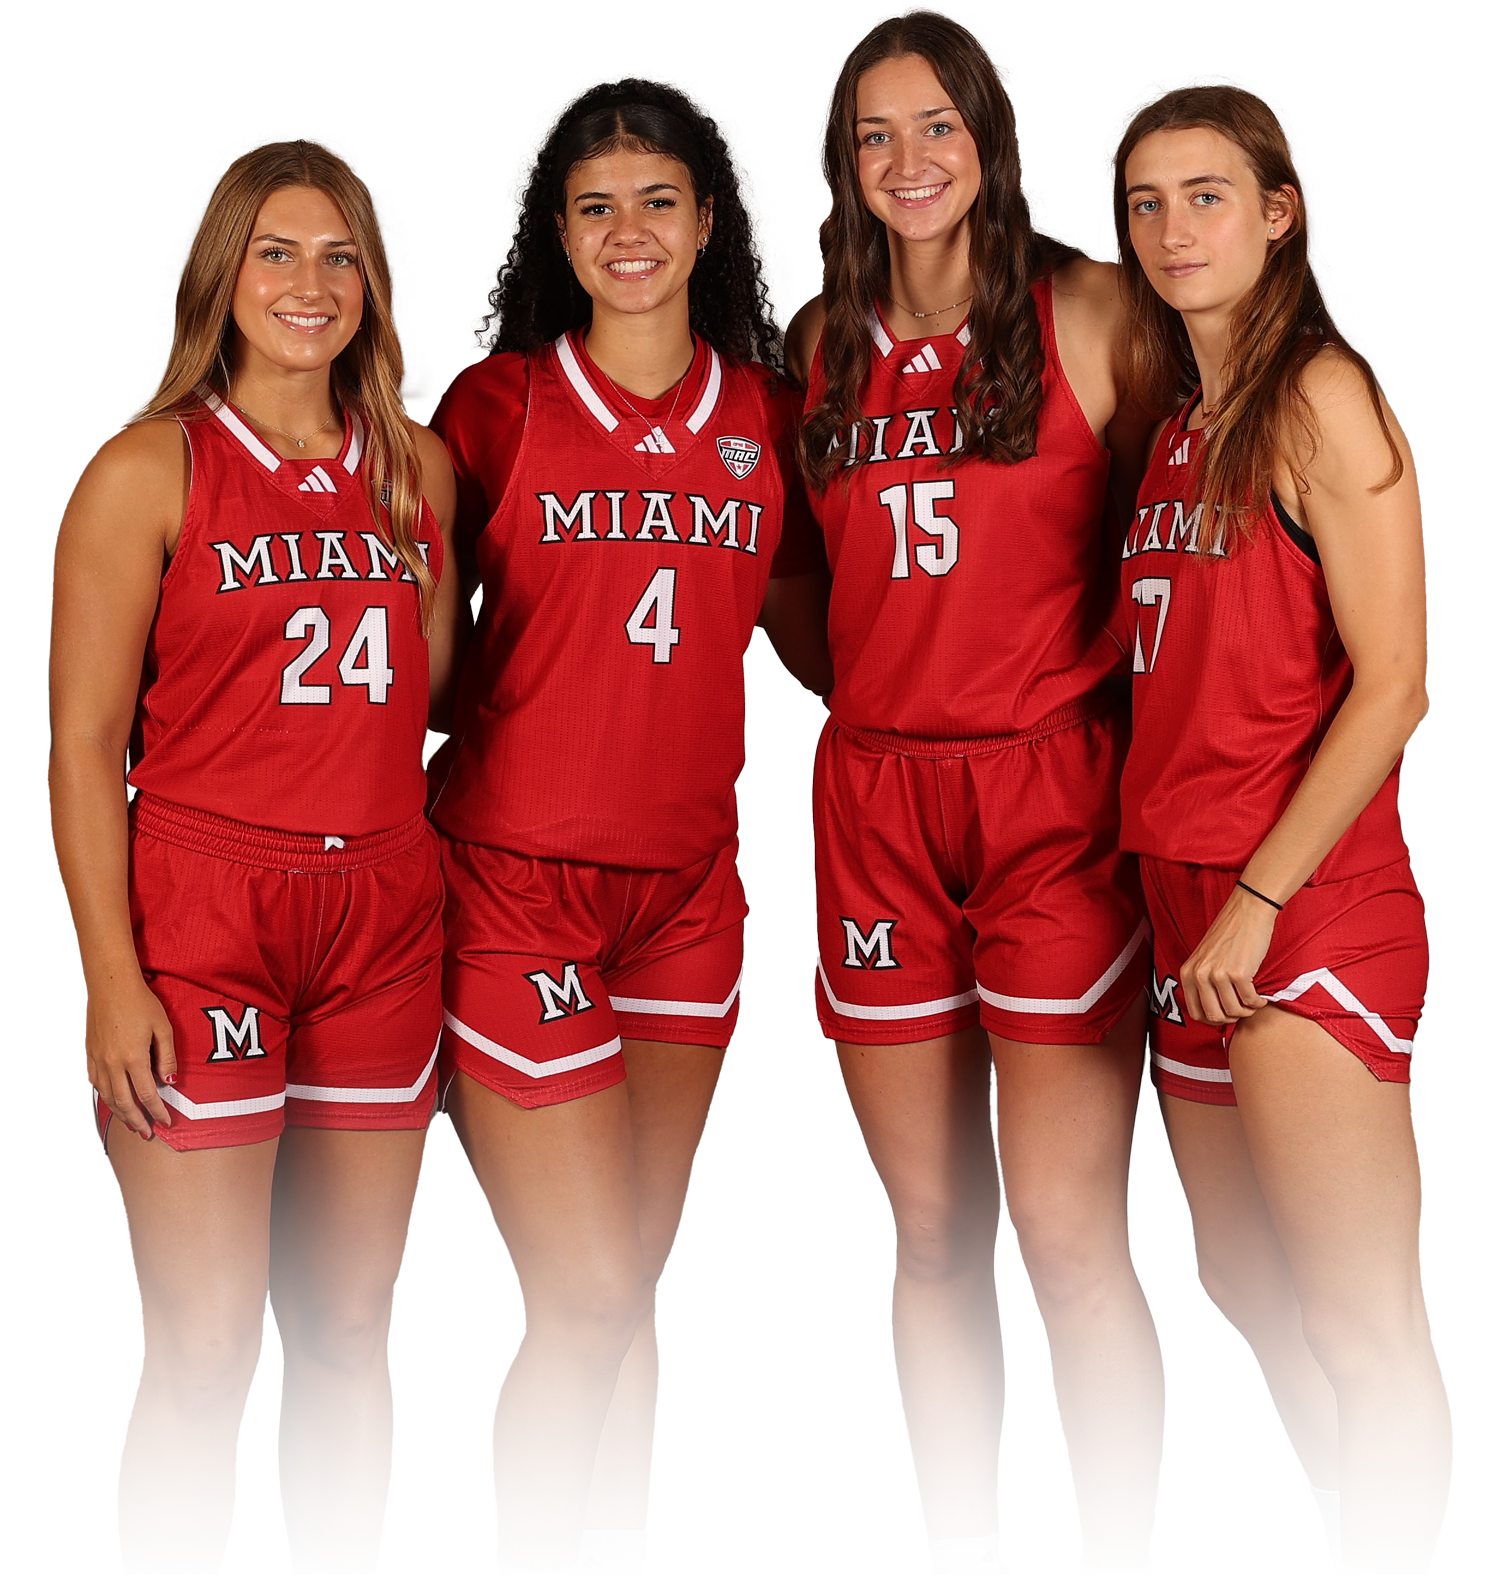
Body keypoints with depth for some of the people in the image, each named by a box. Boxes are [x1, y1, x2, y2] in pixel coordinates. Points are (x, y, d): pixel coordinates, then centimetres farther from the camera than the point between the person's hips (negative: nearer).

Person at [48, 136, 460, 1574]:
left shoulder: (418, 468, 11)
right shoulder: (150, 471, -3)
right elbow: (83, 747, -5)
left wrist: (452, 934, 11)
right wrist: (111, 981, -12)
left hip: (381, 924, 4)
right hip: (199, 917, -4)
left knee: (347, 1330, 10)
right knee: (206, 1349, -4)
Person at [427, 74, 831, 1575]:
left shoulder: (765, 414, 6)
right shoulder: (499, 402, -3)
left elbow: (816, 642, 16)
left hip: (689, 882, 4)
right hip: (519, 876, -4)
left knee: (626, 1288, 13)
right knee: (586, 1298, -5)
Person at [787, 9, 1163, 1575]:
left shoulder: (1084, 308, -2)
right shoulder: (826, 340, 12)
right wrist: (875, 694, 11)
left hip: (1053, 789, -4)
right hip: (874, 798, 4)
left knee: (1065, 1236, -7)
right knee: (932, 1234, 10)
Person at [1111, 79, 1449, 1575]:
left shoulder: (1320, 399, -10)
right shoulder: (1183, 420, 14)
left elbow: (1390, 685, -16)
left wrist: (1258, 903, -17)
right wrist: (1191, 901, 12)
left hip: (1309, 918, -9)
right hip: (1193, 916, 9)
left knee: (1362, 1333, -3)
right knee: (1245, 1281, 21)